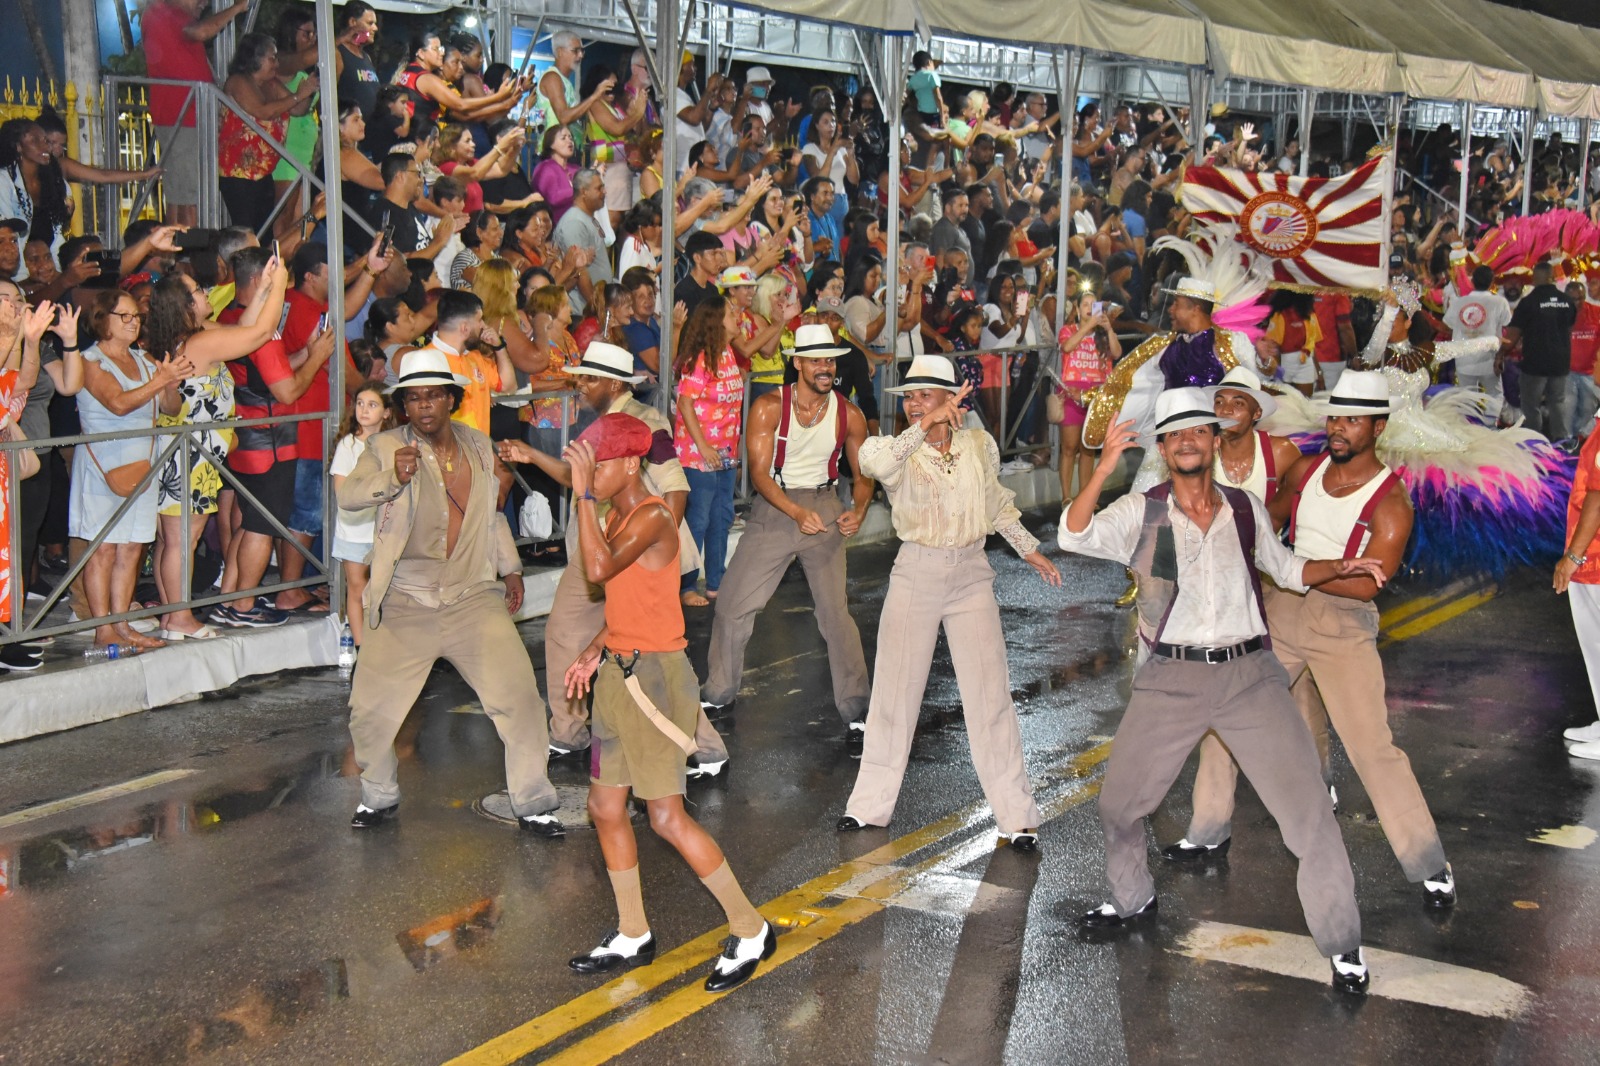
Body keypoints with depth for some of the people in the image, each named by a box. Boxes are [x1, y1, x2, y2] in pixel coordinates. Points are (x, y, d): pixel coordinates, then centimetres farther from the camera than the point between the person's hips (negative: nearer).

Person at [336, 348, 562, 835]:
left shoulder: (479, 447, 9)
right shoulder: (386, 448, -1)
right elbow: (346, 497, -14)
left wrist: (510, 567, 24)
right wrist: (391, 478, -30)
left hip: (473, 596, 2)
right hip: (403, 604, -1)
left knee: (518, 697, -7)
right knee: (370, 710, 0)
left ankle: (533, 803, 10)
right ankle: (379, 796, 27)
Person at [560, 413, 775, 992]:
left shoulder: (653, 516, -17)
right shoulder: (618, 515, 12)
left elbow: (599, 568, -32)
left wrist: (584, 493, -27)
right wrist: (595, 652, 11)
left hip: (654, 675, -9)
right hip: (619, 672, 9)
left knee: (667, 817, -6)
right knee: (605, 808, 12)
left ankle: (750, 930, 7)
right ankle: (633, 936, 26)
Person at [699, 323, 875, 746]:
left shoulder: (849, 415, -2)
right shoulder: (768, 407, -9)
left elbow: (863, 473, 7)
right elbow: (759, 472, -14)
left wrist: (858, 511, -14)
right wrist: (796, 512, -28)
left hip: (825, 508, 0)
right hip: (773, 507, 0)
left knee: (836, 612, -8)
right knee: (733, 604, 1)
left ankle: (856, 710, 3)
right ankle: (718, 695, 21)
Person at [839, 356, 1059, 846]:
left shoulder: (980, 445, 3)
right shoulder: (898, 448, -6)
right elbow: (875, 462, -32)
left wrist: (1030, 550, 22)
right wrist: (925, 426, -37)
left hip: (971, 576, 1)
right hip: (915, 574, -1)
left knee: (990, 695, 0)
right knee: (894, 690, 7)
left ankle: (1016, 815, 8)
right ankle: (870, 804, 20)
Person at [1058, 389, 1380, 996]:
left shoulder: (1245, 509, 5)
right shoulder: (1140, 513, -3)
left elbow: (1285, 569, 22)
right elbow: (1074, 536, -21)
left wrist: (1341, 568, 5)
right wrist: (1103, 471, -32)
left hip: (1250, 676, 0)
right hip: (1170, 682, 0)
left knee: (1308, 811, -6)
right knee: (1118, 804, 12)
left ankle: (1342, 943, 10)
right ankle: (1133, 900, 42)